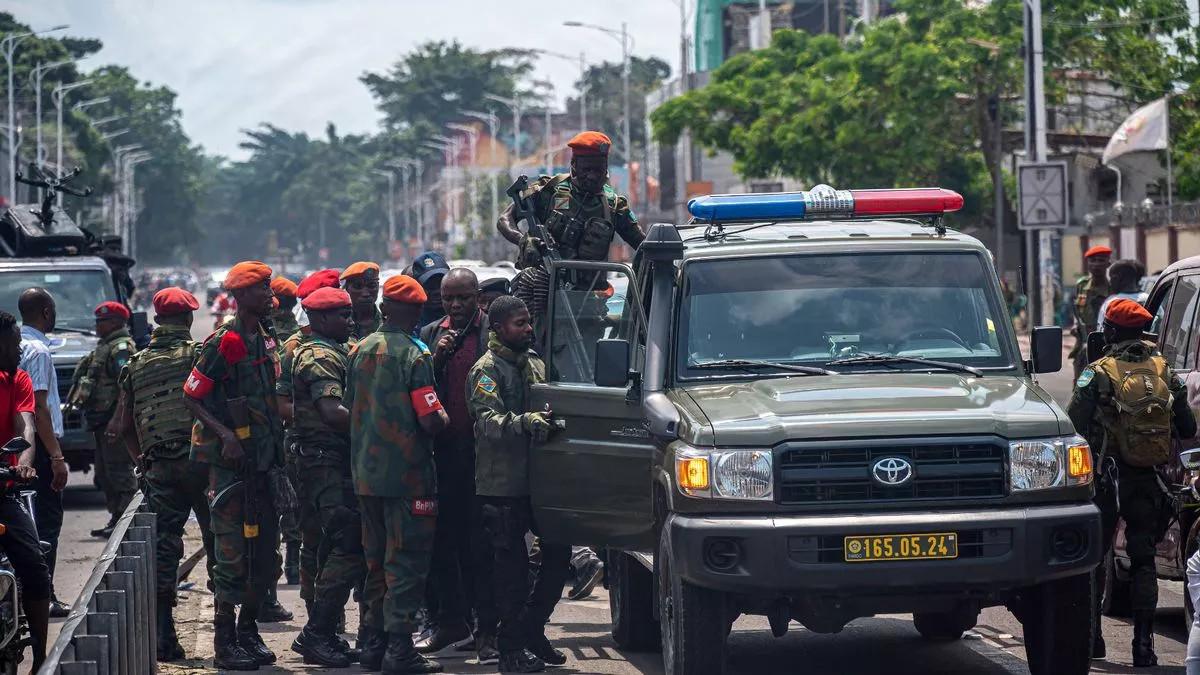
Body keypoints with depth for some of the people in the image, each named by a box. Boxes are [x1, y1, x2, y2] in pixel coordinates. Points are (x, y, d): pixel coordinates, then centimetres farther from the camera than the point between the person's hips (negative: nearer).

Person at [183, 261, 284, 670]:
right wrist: (227, 435, -20)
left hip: (264, 463, 8)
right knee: (233, 552, -7)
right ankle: (225, 644, -2)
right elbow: (192, 398, -11)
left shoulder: (267, 344, 13)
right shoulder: (223, 344, -11)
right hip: (231, 463, -8)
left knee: (265, 552, 10)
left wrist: (278, 441, 14)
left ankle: (248, 632, 20)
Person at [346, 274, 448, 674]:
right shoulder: (414, 355, -14)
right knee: (406, 563, -3)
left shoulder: (361, 350, 6)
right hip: (407, 472, -7)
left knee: (377, 562, 16)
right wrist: (444, 419, 1)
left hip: (366, 472, 7)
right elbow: (430, 420, -20)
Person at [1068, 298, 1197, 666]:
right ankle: (1144, 643, 0)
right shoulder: (1165, 372, 3)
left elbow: (1073, 426, -13)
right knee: (1143, 561, 7)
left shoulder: (1098, 374, -9)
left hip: (1107, 481, -3)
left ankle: (1091, 636, 15)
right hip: (1149, 481, 3)